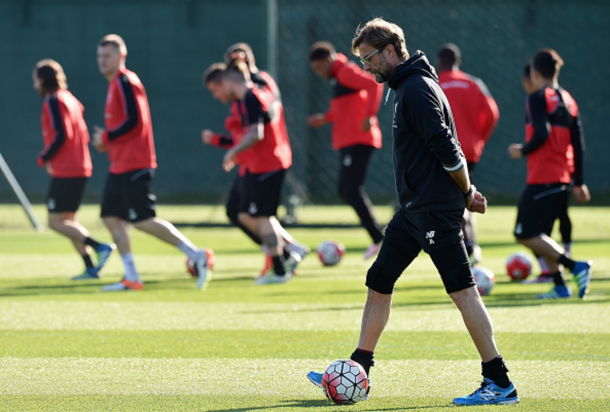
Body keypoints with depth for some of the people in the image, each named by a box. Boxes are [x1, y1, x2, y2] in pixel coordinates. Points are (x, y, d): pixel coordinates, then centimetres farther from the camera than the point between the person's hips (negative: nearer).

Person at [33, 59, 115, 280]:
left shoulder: (53, 102, -11)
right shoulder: (70, 99, 16)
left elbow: (61, 135, -22)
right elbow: (83, 135, 18)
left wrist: (43, 158, -10)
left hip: (65, 171, -9)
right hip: (81, 168, 9)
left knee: (55, 222, -6)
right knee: (68, 220, 14)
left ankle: (99, 247, -15)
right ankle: (90, 268, 9)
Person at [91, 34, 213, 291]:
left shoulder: (126, 82, -12)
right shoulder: (115, 84, 17)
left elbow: (134, 121, -20)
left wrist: (107, 138, -11)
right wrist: (106, 139, 9)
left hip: (134, 165, -10)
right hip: (119, 166, 10)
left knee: (143, 221, -12)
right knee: (111, 217, 6)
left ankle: (197, 255, -8)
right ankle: (131, 278, 8)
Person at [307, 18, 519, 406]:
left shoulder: (416, 89, -15)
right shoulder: (405, 87, 17)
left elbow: (446, 149, -20)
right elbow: (444, 149, 21)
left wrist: (467, 193, -9)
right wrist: (468, 192, 14)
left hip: (437, 212, -10)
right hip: (414, 210, 10)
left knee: (463, 291, -10)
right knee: (379, 282, 14)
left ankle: (500, 384, -10)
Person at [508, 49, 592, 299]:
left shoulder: (538, 98, -8)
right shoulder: (568, 100, 13)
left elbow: (542, 133, -22)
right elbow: (578, 144, 11)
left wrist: (523, 151, -5)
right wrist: (579, 182, 13)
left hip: (541, 179, -8)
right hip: (562, 179, 8)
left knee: (526, 235, -7)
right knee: (540, 235, 16)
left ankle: (576, 267, -18)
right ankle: (559, 286, 9)